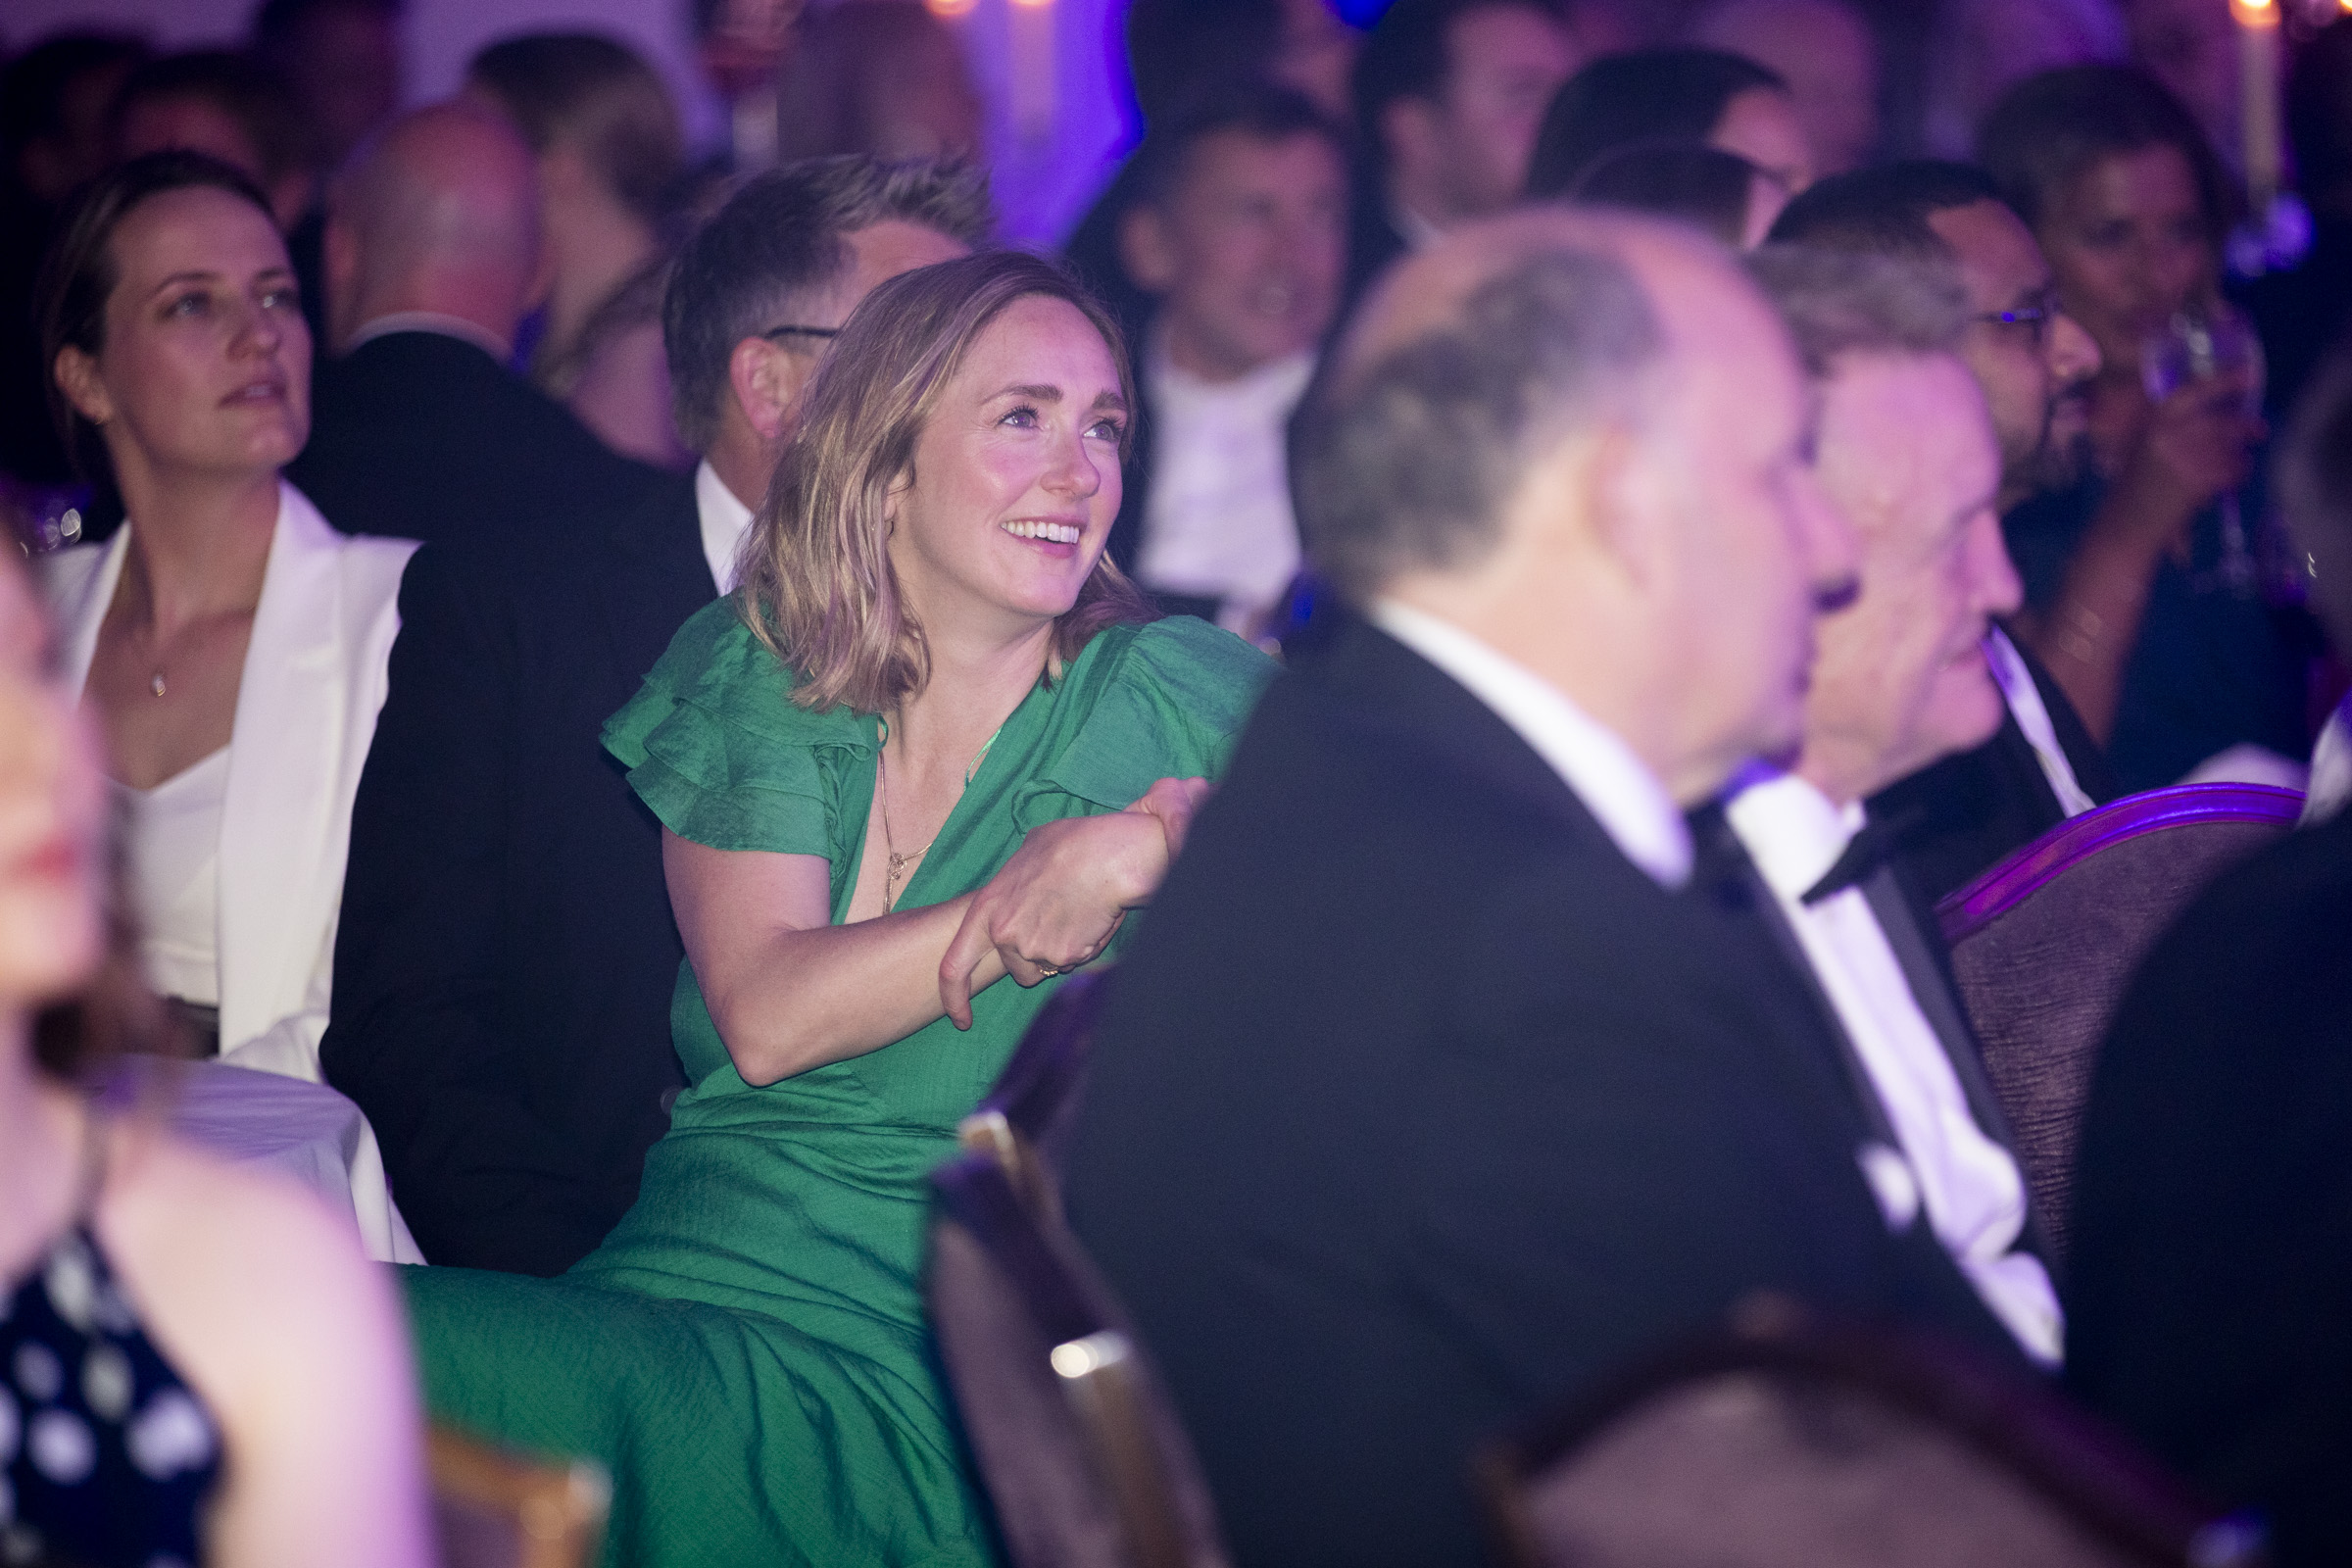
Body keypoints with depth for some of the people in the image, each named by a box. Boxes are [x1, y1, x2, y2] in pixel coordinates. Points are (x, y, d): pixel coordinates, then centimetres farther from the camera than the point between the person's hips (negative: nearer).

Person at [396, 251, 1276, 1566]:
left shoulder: (1166, 692, 6)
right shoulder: (747, 676, 11)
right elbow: (765, 1015, -3)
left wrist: (1148, 846, -14)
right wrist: (1078, 871, -11)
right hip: (671, 1276, 3)